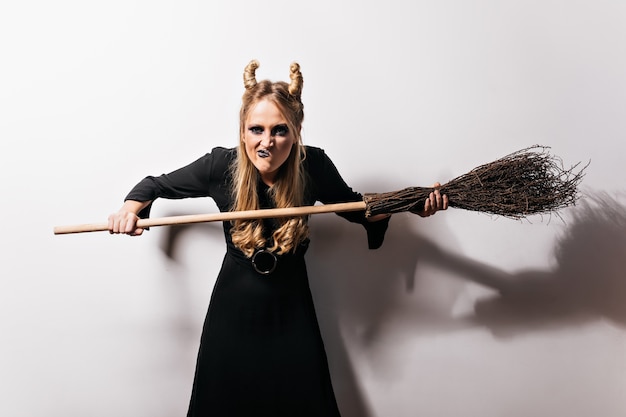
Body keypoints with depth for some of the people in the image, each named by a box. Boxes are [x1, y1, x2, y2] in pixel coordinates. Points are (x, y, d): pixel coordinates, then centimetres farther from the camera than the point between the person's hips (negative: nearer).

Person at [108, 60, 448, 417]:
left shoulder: (315, 166, -17)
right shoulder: (222, 165, -18)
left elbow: (355, 207, 2)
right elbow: (156, 184, -1)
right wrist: (132, 207, -21)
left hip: (291, 310, 1)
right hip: (233, 310, 0)